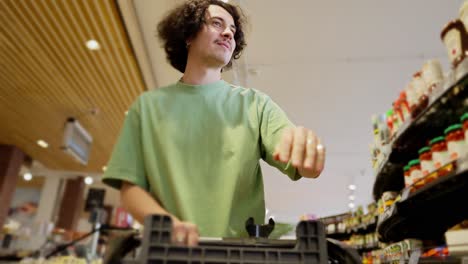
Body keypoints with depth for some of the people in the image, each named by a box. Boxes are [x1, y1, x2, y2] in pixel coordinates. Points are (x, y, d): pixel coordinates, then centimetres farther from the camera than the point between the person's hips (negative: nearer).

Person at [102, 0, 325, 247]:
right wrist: (168, 223, -15)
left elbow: (303, 166, -5)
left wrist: (305, 145, -28)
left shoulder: (255, 104, 7)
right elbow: (130, 188, 5)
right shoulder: (148, 105, 8)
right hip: (171, 248, -1)